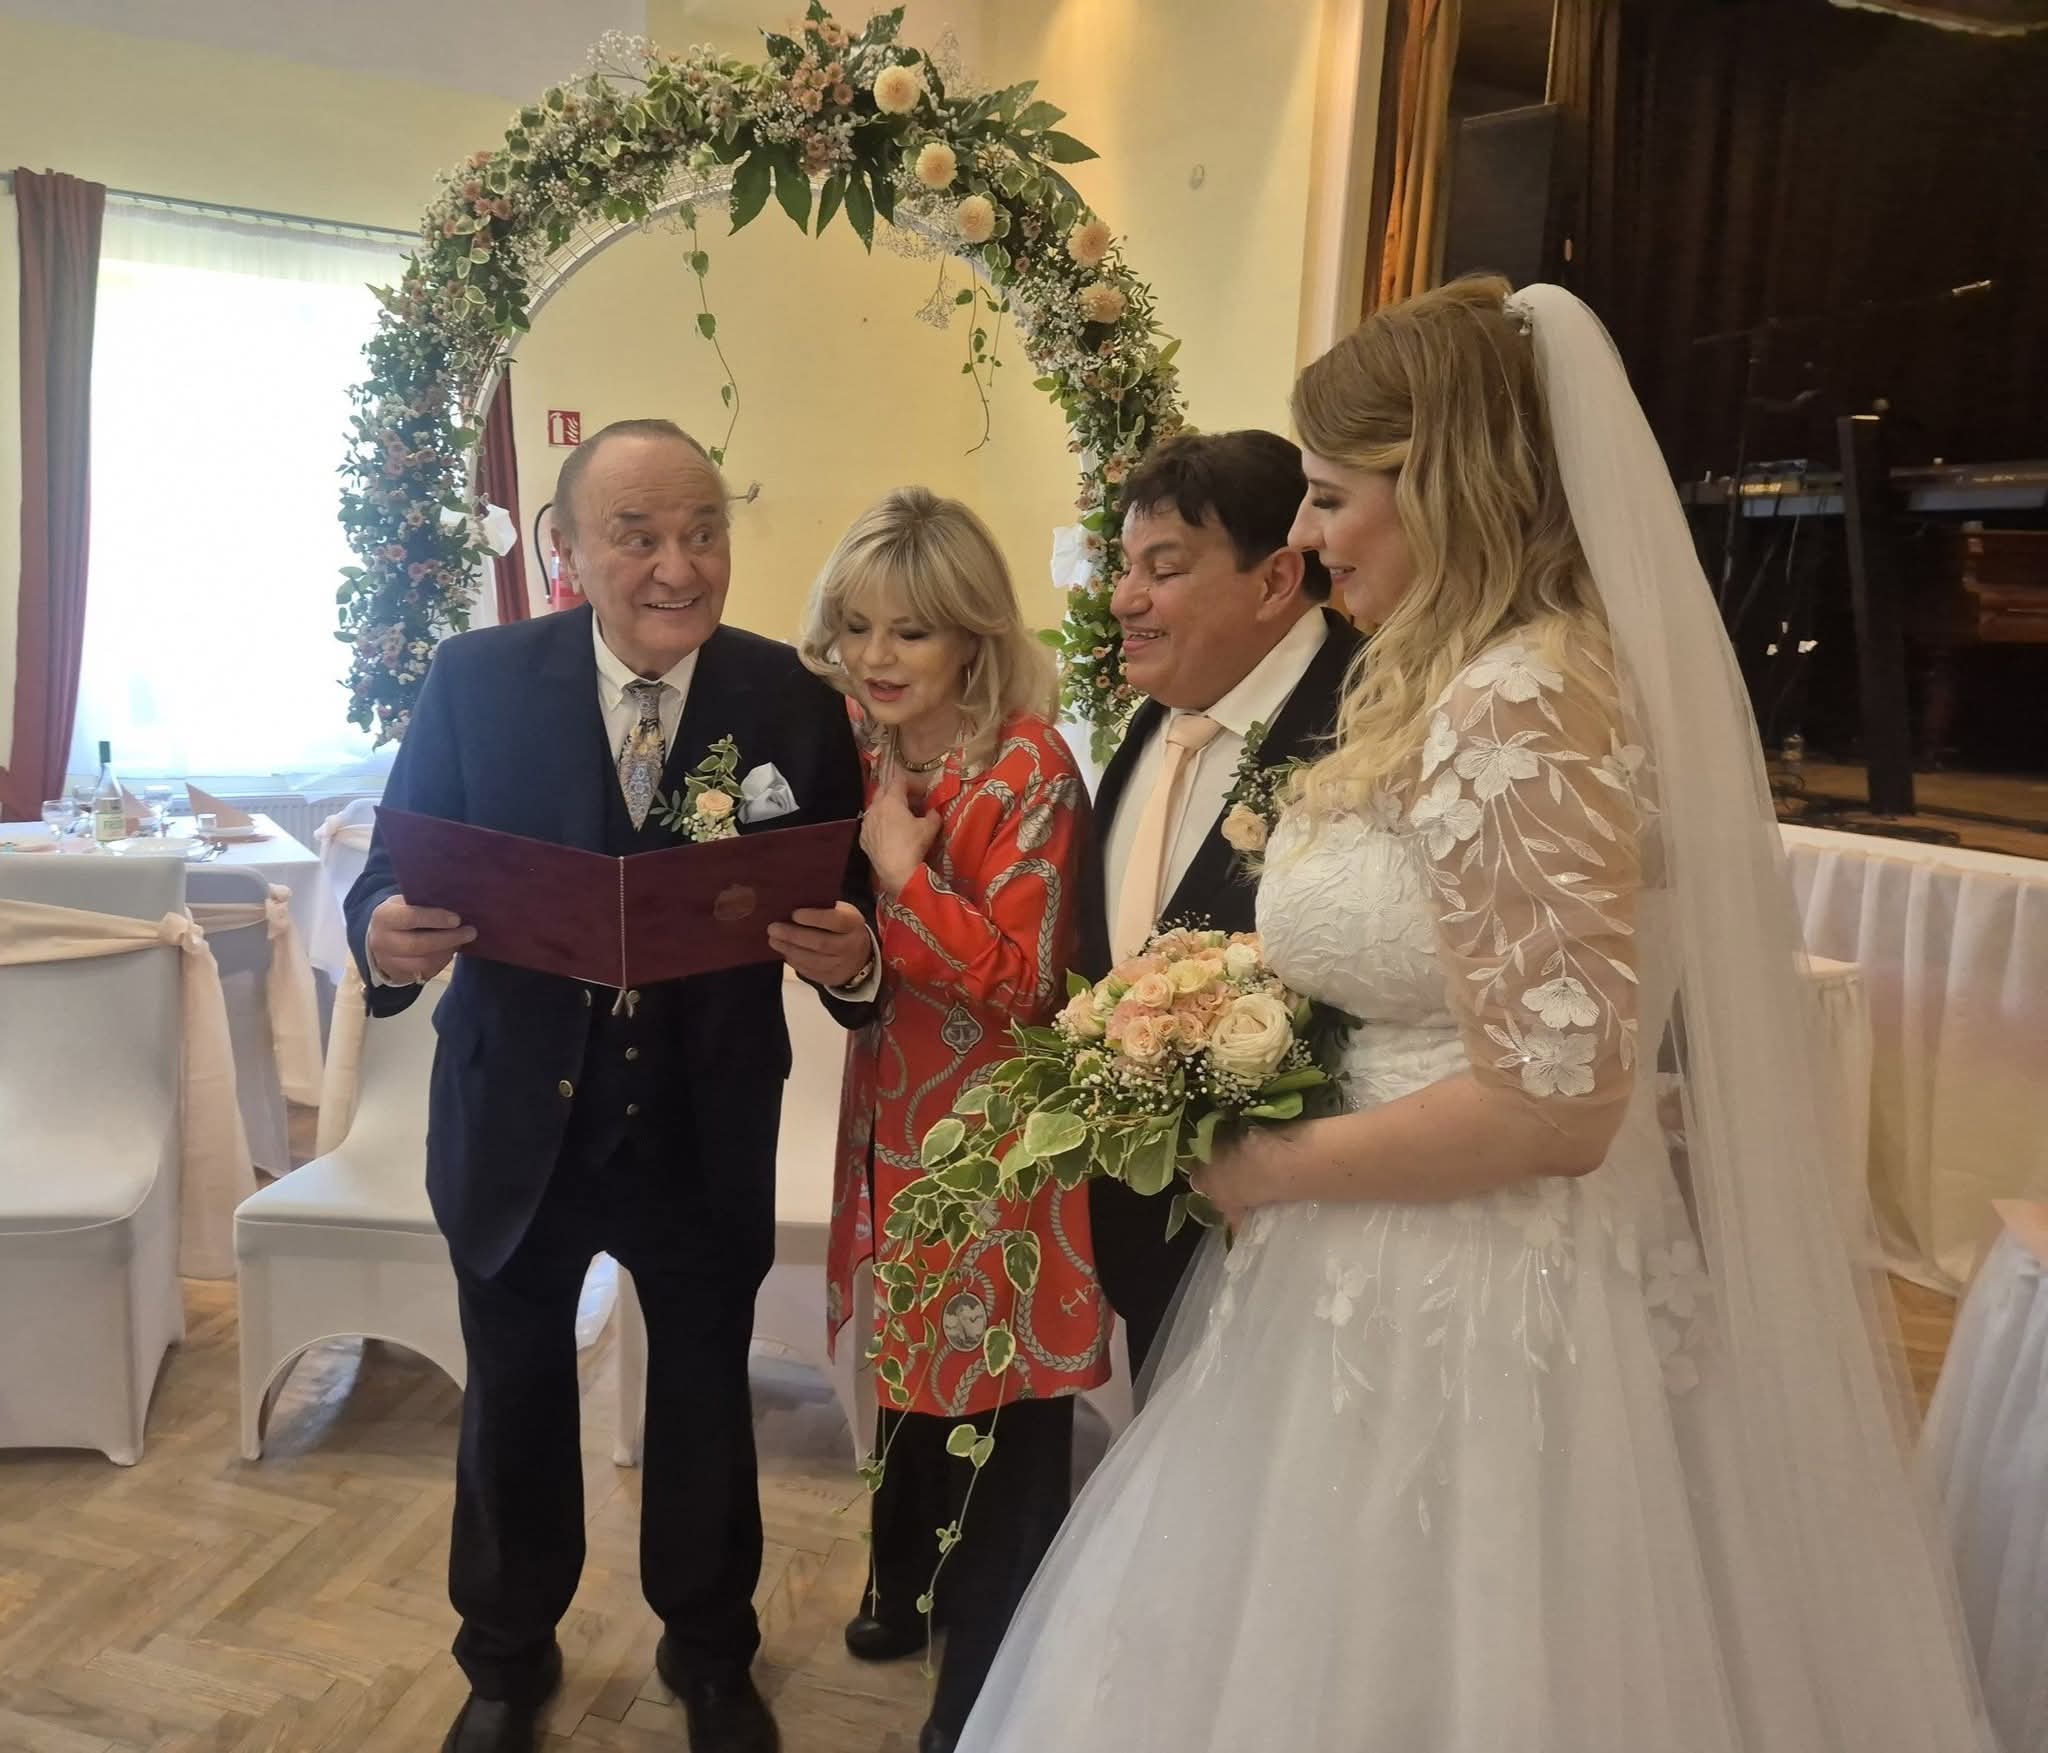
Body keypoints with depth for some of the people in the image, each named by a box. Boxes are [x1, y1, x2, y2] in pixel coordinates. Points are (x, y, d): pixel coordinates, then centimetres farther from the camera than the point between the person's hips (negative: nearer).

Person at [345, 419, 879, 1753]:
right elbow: (397, 872, -7)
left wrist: (851, 953, -31)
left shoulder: (793, 703, -11)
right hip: (515, 1127, 1)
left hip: (705, 1140, 0)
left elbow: (846, 912, -9)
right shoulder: (478, 679, -10)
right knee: (514, 1401, 21)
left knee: (706, 1400, 20)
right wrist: (388, 938, -30)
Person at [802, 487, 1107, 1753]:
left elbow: (1020, 982, -21)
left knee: (997, 1412, 6)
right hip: (892, 1112, 7)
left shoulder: (1030, 769, -19)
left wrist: (901, 869, -23)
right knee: (908, 1366, 24)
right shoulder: (864, 756, 3)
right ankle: (910, 1586, 48)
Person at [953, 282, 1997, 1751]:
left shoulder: (1521, 706, -22)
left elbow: (1552, 1104, -26)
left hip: (1468, 1311, -9)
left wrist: (1277, 1168, -15)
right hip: (1428, 1281, 9)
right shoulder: (1471, 686, 7)